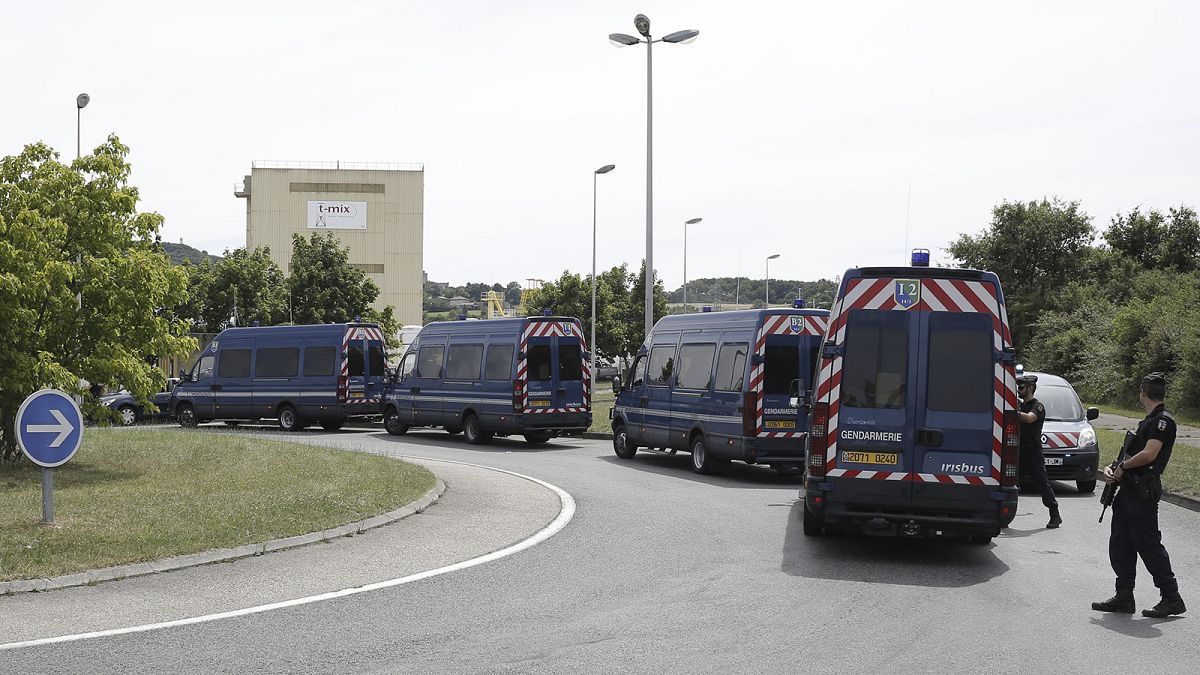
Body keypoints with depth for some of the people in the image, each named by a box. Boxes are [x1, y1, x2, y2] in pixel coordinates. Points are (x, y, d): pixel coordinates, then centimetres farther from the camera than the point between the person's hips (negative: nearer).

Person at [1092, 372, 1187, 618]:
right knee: (1120, 545, 11)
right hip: (1129, 490, 10)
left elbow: (1148, 454, -23)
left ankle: (1171, 597, 2)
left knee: (1148, 544, -6)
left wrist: (1122, 466, -9)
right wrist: (1112, 468, 3)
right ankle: (1124, 597, 17)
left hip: (1143, 493, -10)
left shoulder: (1163, 421, -13)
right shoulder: (1148, 421, 18)